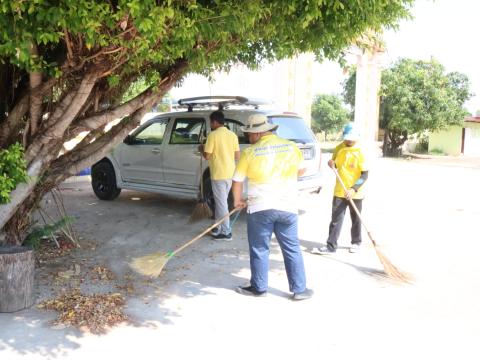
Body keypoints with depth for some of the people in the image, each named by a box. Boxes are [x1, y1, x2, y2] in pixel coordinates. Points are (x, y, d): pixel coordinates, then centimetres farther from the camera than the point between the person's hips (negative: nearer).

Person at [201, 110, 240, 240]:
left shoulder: (213, 135, -12)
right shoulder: (233, 135, 5)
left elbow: (207, 156, -13)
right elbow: (237, 156, 6)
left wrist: (202, 149, 8)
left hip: (218, 174, -7)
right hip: (230, 173, 7)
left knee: (221, 203, -1)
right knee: (221, 201, 18)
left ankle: (226, 232, 4)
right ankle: (218, 227, 28)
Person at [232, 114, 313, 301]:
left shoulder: (250, 152, -5)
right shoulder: (291, 146, 2)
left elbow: (237, 181, 2)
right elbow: (301, 170, 16)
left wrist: (237, 201, 19)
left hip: (260, 207, -2)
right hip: (287, 207, 2)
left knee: (259, 250, 11)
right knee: (292, 249, 11)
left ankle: (259, 288, 23)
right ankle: (300, 289, 18)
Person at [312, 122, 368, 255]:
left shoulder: (360, 152, -12)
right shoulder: (339, 148, 1)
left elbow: (365, 174, -14)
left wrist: (353, 189, -23)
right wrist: (332, 164, -8)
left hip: (355, 193, -3)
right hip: (339, 192, 3)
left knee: (356, 220, 13)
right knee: (336, 219, 3)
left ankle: (356, 243, 30)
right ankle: (331, 246, 7)